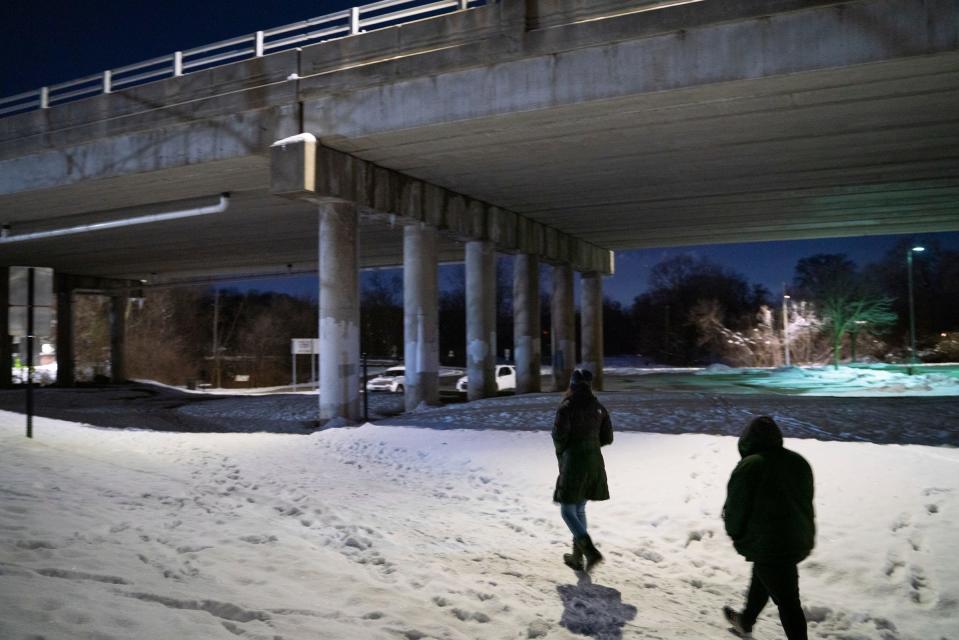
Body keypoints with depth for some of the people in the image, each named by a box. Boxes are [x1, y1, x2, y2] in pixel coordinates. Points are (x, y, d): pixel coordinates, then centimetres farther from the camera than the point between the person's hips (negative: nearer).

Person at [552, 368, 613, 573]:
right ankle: (577, 557, 25)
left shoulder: (567, 407, -13)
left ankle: (591, 552, -12)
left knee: (568, 511, 4)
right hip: (595, 461, 6)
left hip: (573, 463, -6)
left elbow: (559, 435, -16)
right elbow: (607, 438, 7)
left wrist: (561, 454, 4)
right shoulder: (598, 407, 4)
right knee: (580, 509, 19)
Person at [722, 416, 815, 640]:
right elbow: (805, 501, 10)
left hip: (768, 545, -8)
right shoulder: (799, 462, 1)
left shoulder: (748, 467, -19)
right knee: (761, 580, 28)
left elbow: (736, 509, -14)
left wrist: (735, 534, 6)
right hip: (801, 541, 8)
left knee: (787, 600, 3)